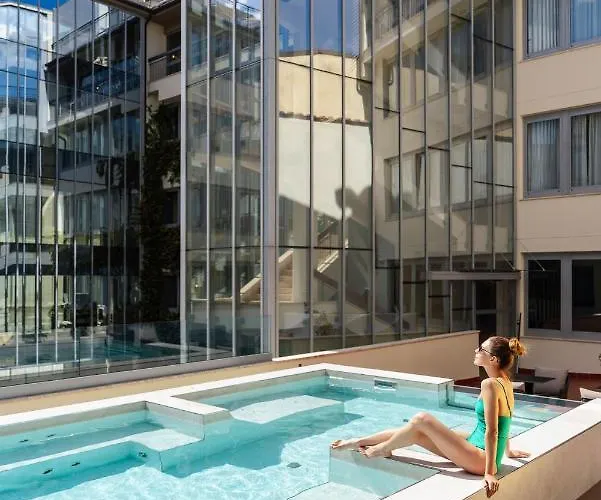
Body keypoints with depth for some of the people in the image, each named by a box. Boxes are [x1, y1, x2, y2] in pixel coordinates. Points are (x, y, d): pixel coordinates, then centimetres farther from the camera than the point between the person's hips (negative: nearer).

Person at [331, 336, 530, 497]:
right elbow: (501, 422, 19)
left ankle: (382, 449, 11)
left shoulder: (490, 384, -23)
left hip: (480, 460, -10)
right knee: (416, 432, 7)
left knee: (421, 420, -12)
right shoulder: (505, 382, 6)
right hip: (476, 443, 10)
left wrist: (489, 472, -24)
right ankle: (359, 442, 18)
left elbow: (492, 431, -25)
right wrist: (508, 451, 32)